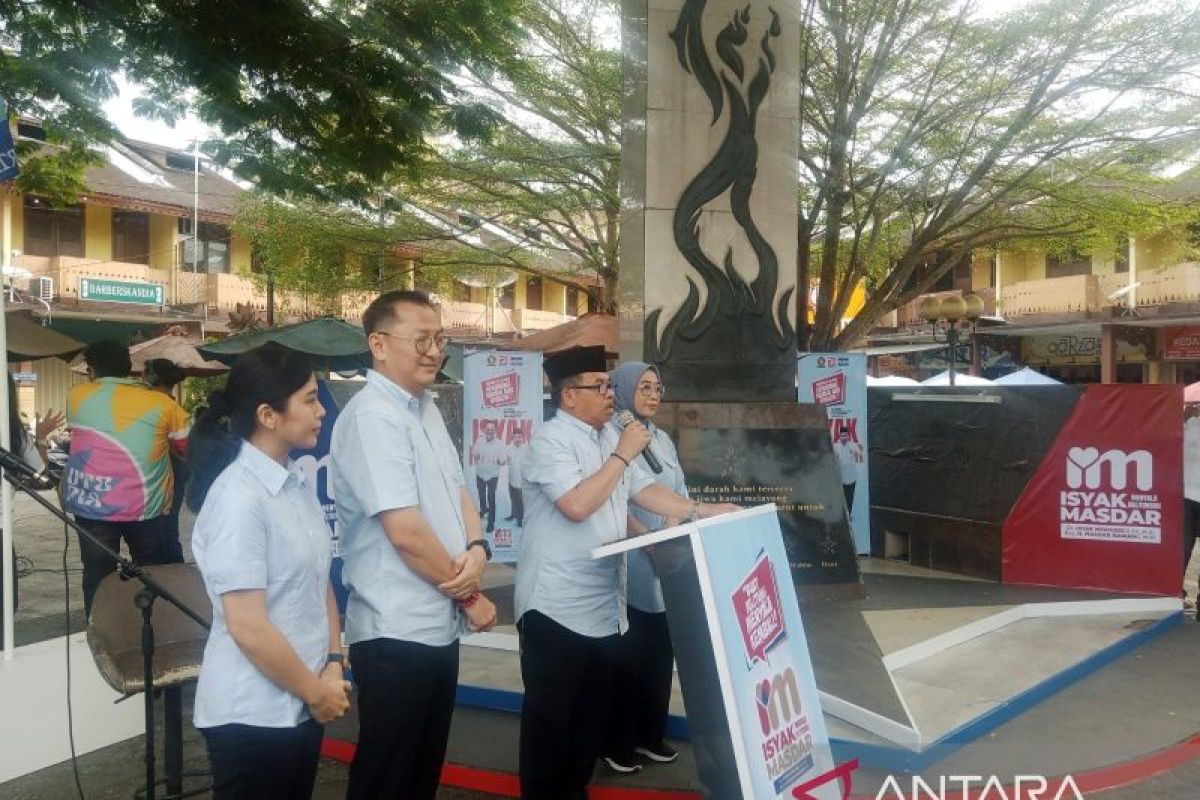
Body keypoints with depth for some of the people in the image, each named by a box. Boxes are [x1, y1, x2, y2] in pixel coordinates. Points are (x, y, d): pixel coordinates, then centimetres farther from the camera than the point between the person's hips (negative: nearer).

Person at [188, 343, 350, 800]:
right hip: (253, 715, -7)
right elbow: (248, 628, -22)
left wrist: (333, 667, 1)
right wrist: (316, 691, -11)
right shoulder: (238, 498, -20)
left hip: (299, 708, 7)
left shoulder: (296, 483, 3)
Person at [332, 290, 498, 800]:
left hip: (437, 624, 9)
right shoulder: (373, 417, -19)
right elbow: (406, 531, -23)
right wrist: (470, 597, -11)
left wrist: (477, 548, -7)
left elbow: (457, 490, 15)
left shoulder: (426, 408, 10)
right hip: (398, 632, -9)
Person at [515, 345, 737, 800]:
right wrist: (623, 455, -18)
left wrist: (700, 512, 0)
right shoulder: (551, 441, -14)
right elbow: (577, 505, -26)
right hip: (557, 608, -8)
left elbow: (643, 490, 10)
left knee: (594, 712, 19)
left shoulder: (609, 438, 11)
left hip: (605, 607, 9)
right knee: (551, 716, 4)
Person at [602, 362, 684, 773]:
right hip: (627, 563, -7)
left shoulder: (663, 439, 14)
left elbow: (678, 491, 12)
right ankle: (618, 743, 14)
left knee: (661, 649, 12)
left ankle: (651, 734, 26)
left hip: (665, 564, 7)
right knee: (626, 653, 0)